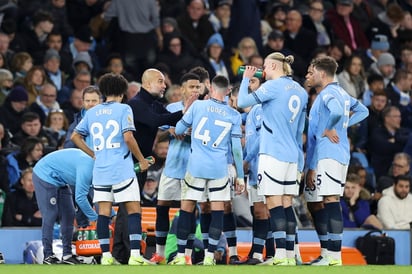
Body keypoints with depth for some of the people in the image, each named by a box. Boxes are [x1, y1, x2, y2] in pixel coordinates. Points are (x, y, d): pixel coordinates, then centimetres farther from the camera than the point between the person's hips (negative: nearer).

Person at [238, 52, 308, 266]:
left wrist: (246, 79, 11)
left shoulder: (274, 86, -8)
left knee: (274, 204, -8)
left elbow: (242, 102, -6)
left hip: (273, 153, -7)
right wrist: (300, 162, 27)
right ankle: (290, 255, 6)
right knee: (286, 205, 8)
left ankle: (280, 255, -13)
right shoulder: (300, 91, 14)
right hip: (291, 156, 7)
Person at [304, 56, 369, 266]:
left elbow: (337, 111, -31)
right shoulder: (341, 93, 21)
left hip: (327, 156, -11)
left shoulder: (328, 93, -9)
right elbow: (362, 111, 32)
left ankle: (335, 255, -19)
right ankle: (326, 253, 16)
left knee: (330, 201, -14)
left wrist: (329, 129, -15)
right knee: (314, 203, 14)